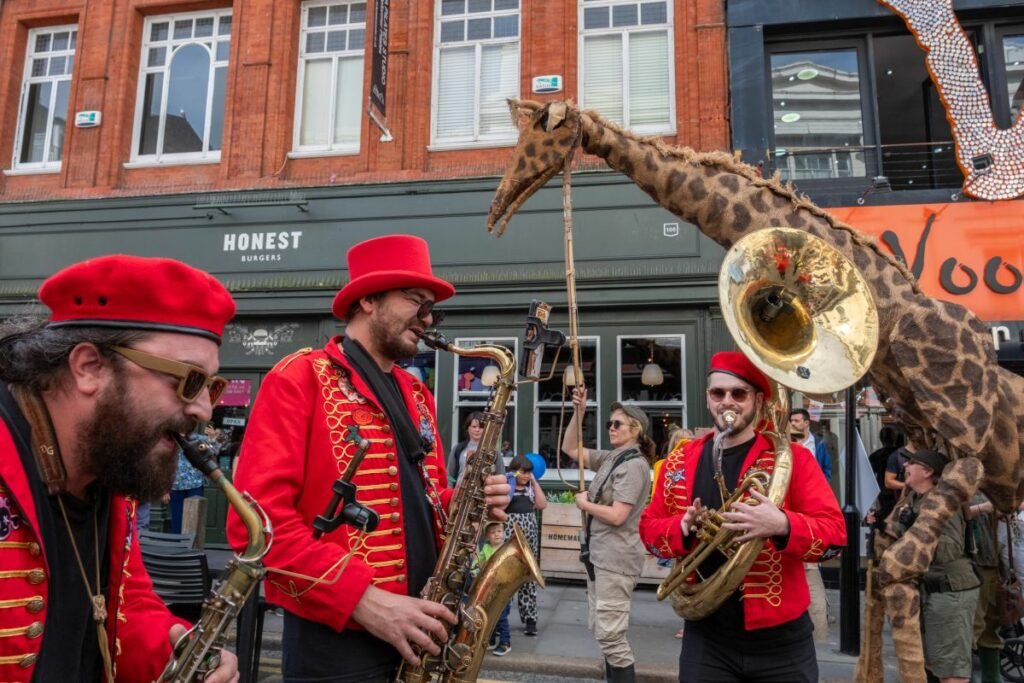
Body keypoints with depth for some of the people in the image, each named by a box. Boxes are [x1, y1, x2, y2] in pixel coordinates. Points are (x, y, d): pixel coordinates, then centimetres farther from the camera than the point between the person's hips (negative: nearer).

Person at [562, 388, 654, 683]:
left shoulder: (635, 464, -16)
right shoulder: (610, 458, 10)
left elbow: (617, 516, -23)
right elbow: (570, 449, 15)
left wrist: (583, 503, -8)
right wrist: (578, 412, 4)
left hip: (616, 558, -9)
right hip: (599, 554, 9)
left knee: (610, 634, -6)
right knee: (600, 629, 16)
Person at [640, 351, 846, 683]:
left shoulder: (793, 457, -6)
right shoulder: (679, 462, 3)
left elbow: (835, 532, -11)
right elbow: (649, 528, 8)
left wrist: (781, 525, -30)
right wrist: (683, 528, -14)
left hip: (780, 638, -2)